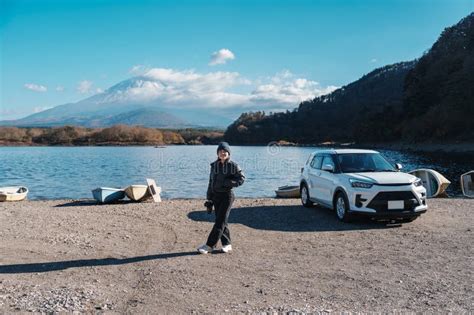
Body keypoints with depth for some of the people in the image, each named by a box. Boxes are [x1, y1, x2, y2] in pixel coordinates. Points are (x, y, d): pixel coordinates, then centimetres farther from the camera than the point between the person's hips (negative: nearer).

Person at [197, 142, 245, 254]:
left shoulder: (233, 165, -6)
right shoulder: (214, 165, 8)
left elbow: (241, 178, -4)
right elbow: (211, 182, 11)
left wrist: (230, 182, -20)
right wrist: (209, 198, 9)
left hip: (227, 195, -5)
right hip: (216, 195, 5)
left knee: (220, 221, -7)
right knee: (222, 221, 9)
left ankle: (209, 245, -5)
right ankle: (227, 244, 20)